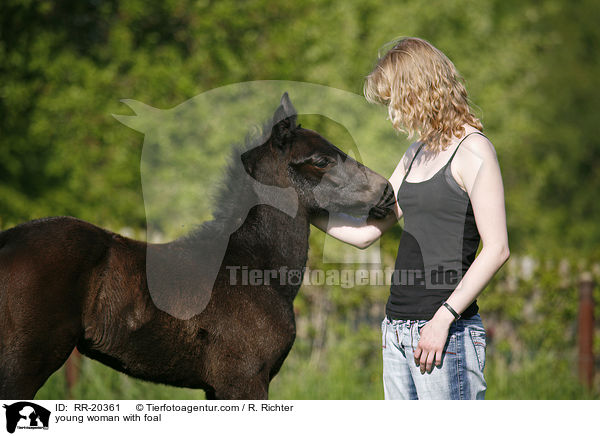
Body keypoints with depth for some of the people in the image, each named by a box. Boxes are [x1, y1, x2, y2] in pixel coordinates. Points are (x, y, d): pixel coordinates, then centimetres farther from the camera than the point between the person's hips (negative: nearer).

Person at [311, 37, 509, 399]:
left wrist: (443, 317, -18)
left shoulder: (473, 149, -8)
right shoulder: (416, 155, 17)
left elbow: (496, 249, -14)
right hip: (398, 327, 8)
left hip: (447, 331, -8)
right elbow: (365, 233, 22)